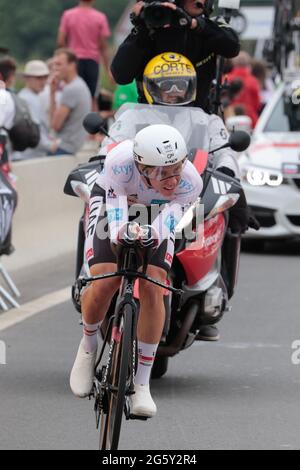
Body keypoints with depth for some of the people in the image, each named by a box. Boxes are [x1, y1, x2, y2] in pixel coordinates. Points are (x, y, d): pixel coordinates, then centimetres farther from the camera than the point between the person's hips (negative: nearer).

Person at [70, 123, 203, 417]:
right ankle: (88, 346, 13)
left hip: (157, 212, 1)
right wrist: (121, 232, -64)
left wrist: (154, 234, -65)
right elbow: (116, 216, -41)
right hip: (113, 198, -1)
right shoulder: (120, 162, -40)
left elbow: (167, 223, -42)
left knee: (152, 288, -18)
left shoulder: (190, 183, -35)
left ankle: (142, 384, -6)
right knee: (104, 282, -20)